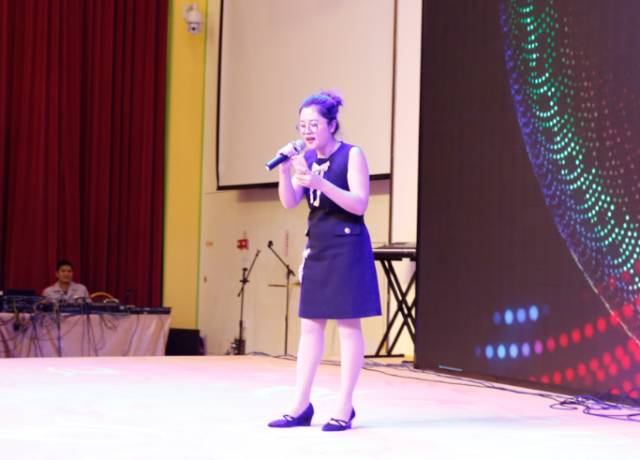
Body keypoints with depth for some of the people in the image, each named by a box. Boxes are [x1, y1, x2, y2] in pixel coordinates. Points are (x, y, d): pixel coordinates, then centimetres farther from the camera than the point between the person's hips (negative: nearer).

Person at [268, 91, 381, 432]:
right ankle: (301, 406, 13)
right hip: (317, 247, 7)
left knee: (348, 325, -2)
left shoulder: (352, 155, -9)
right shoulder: (307, 158, 9)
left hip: (347, 247, -7)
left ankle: (345, 408, 4)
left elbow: (359, 204, -17)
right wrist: (285, 171, -15)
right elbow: (289, 202, 3)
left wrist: (321, 183, -27)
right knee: (310, 325, 8)